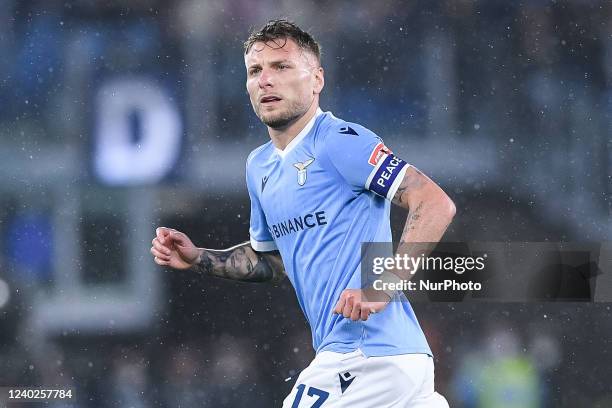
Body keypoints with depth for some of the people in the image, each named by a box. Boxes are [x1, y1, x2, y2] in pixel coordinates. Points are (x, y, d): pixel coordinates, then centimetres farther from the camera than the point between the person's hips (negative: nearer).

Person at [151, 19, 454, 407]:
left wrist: (383, 287, -25)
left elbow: (436, 204, -17)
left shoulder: (338, 142, -11)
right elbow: (271, 259, 30)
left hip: (369, 356, -9)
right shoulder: (260, 167, 16)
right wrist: (198, 258, 15)